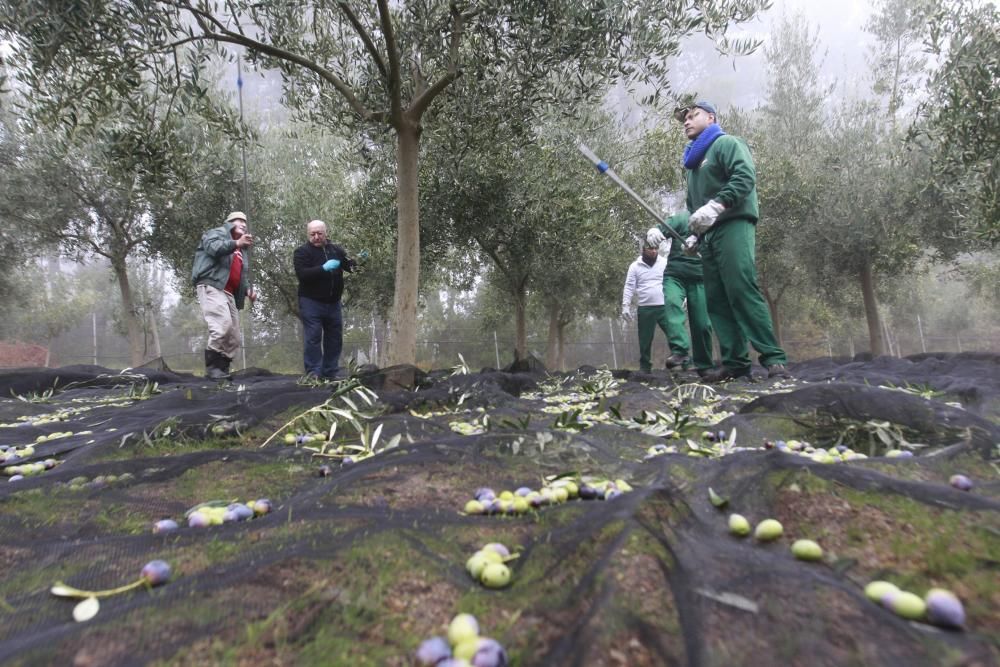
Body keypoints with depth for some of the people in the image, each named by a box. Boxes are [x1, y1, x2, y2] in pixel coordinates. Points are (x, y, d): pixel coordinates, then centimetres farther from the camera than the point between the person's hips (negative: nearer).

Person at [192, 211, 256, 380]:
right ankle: (212, 366, -19)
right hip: (212, 287, -9)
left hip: (230, 294, 9)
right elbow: (213, 247, -12)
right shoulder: (217, 233, 11)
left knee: (233, 339, 3)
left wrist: (248, 289, 11)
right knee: (223, 324, -28)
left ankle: (221, 369, 8)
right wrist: (236, 243, -25)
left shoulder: (241, 251, 32)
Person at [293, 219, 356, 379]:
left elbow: (350, 265, 7)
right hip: (311, 302, -5)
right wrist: (324, 268, -29)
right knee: (313, 338, -6)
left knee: (335, 339, 8)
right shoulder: (302, 252, -4)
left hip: (333, 303, 5)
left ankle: (330, 373, 17)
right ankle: (313, 374, -3)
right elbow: (302, 274, -18)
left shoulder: (336, 250, 10)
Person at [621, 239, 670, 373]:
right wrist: (625, 306, -7)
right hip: (645, 309, 0)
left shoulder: (665, 263, 6)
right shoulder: (635, 266, 5)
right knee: (645, 341, 7)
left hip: (664, 307, 0)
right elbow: (629, 287, 2)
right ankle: (645, 368, 17)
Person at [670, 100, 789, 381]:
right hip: (708, 236, 8)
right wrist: (693, 235, 17)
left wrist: (715, 206, -24)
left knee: (742, 290, -20)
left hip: (732, 227, -8)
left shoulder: (727, 143, 5)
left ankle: (774, 359, -21)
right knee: (716, 300, 0)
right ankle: (735, 362, -1)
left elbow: (745, 177, -13)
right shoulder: (694, 162, 28)